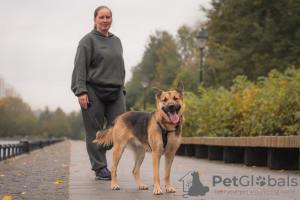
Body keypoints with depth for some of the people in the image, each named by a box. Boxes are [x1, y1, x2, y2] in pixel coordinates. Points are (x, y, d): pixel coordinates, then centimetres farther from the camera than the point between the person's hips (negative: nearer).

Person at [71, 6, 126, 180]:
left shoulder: (116, 40, 18)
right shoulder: (89, 40, -1)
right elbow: (80, 67, -6)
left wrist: (122, 89, 17)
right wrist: (81, 91, -15)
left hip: (115, 92, 6)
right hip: (94, 91, -5)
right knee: (95, 131, -1)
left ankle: (100, 149, 19)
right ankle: (100, 167, 8)